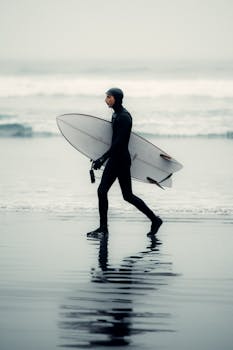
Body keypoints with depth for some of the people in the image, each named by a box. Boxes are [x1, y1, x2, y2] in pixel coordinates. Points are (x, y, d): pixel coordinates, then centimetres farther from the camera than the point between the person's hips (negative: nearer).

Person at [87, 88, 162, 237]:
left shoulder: (124, 117, -17)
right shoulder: (116, 114, 11)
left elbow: (118, 142, -23)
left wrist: (102, 159, -27)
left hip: (122, 160, -9)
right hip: (114, 159, 9)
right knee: (102, 191, 5)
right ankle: (103, 228, 8)